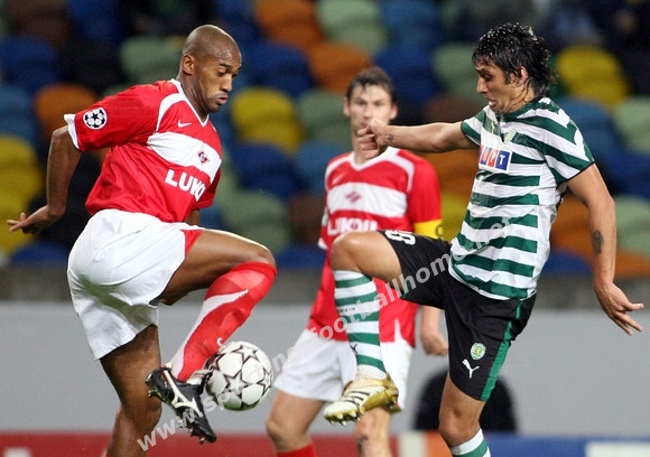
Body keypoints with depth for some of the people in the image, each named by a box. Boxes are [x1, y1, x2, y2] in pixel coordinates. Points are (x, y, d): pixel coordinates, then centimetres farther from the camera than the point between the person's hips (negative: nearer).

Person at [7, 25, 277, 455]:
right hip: (117, 237, -9)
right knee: (258, 261, -18)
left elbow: (188, 220, 29)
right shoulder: (155, 104, -3)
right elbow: (66, 137, 0)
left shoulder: (210, 144, 24)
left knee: (143, 411, 9)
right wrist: (55, 209, 10)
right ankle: (184, 374, -25)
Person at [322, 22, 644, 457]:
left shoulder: (549, 124, -15)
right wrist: (388, 135, 43)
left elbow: (599, 201, -17)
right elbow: (445, 136, 33)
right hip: (459, 263, 9)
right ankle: (371, 378, 0)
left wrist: (604, 282, -20)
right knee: (349, 248, 1)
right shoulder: (494, 118, 11)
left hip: (496, 294, -9)